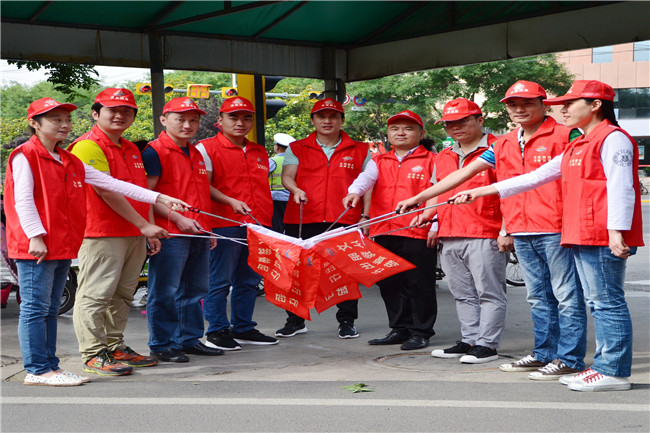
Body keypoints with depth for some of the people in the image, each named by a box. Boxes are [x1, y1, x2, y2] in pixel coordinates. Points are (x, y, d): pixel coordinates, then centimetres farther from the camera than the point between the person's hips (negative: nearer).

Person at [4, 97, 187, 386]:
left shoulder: (69, 162, 18)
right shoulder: (25, 156, -4)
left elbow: (111, 183, 14)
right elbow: (22, 200, -11)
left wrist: (158, 198, 9)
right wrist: (35, 236, -20)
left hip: (63, 247, 8)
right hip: (36, 248, -8)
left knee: (50, 308, 13)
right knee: (35, 308, -4)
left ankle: (50, 365, 18)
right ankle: (37, 370, -1)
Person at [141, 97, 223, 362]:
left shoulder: (196, 154, 18)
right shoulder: (155, 152, -8)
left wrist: (207, 228, 21)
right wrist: (177, 218, -18)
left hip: (197, 234, 8)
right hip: (169, 234, -8)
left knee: (194, 290, 14)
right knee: (165, 292, -3)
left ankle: (190, 339, 25)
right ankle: (162, 345, 6)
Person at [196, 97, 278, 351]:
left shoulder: (260, 152, 20)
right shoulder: (207, 148, 0)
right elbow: (204, 186, -8)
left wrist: (266, 221, 19)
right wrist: (231, 202, -20)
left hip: (257, 225, 6)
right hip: (224, 225, -6)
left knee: (250, 280, 10)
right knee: (220, 280, -3)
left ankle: (244, 329, 20)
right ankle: (217, 331, 7)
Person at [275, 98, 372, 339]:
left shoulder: (359, 151, 10)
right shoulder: (297, 149, 12)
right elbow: (286, 176, 3)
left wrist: (365, 215, 1)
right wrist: (295, 189, -19)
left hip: (345, 220, -1)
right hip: (302, 220, 1)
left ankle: (347, 322, 13)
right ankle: (295, 321, 17)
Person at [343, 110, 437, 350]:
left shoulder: (431, 161, 3)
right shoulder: (379, 162, 16)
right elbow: (365, 178, -3)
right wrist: (354, 192, -25)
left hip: (418, 233, -5)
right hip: (384, 233, 5)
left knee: (420, 284, -1)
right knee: (390, 284, 11)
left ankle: (421, 332, 10)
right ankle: (399, 329, 23)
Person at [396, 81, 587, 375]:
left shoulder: (563, 136, -4)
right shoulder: (504, 145, 15)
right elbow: (463, 174, 16)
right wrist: (418, 198, 13)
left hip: (555, 230, -7)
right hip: (521, 234, 7)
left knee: (566, 295, -2)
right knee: (538, 297, 15)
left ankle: (569, 358, 4)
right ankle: (543, 354, 24)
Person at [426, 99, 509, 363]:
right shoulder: (443, 157, 19)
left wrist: (506, 231, -14)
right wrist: (434, 225, 21)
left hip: (485, 236, -7)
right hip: (449, 238, 8)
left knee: (489, 293, -3)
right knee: (463, 295, 12)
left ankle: (487, 344, 1)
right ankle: (470, 340, 19)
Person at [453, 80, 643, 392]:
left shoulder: (613, 138, -6)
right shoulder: (577, 147, 24)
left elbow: (620, 188, -15)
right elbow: (536, 177, 25)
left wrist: (616, 231, -24)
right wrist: (482, 192, 22)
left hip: (604, 237, -10)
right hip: (581, 237, 10)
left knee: (608, 301, -7)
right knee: (597, 303, 10)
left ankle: (615, 372, -4)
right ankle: (605, 366, 15)